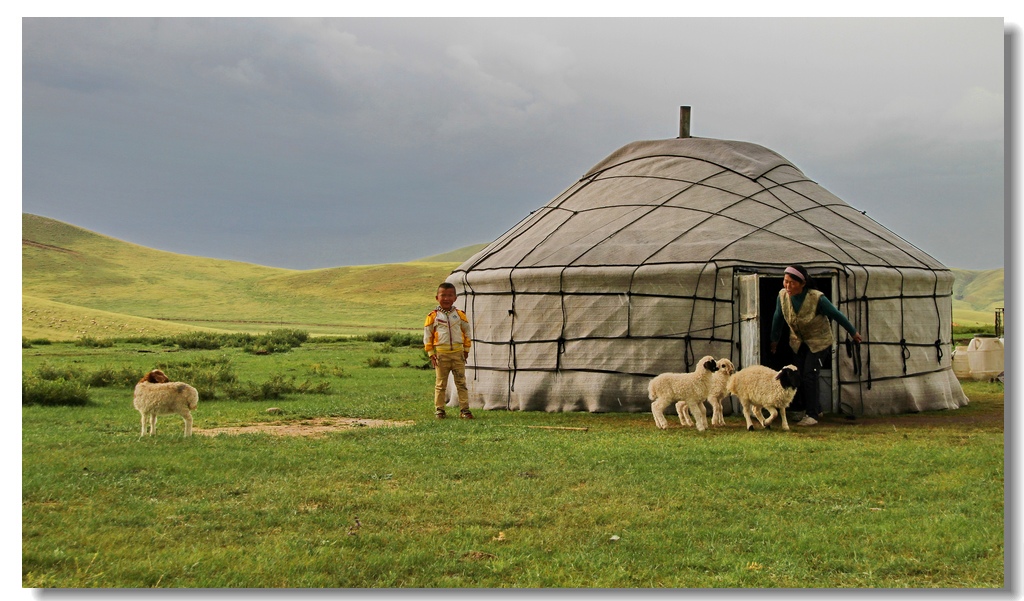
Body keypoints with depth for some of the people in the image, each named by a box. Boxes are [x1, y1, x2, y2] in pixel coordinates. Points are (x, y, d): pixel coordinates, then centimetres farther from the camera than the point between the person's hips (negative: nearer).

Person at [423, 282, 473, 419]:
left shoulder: (460, 315, 6)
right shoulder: (433, 316, 0)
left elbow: (468, 332, 14)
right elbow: (427, 336, 3)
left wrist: (466, 350, 9)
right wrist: (431, 354, -2)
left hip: (458, 353, 2)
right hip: (441, 354, -1)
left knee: (461, 382, 3)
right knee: (441, 384, 5)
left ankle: (464, 409, 5)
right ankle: (439, 409, 12)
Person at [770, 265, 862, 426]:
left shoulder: (817, 298, -28)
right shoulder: (782, 295, -16)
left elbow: (836, 315, -14)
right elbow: (778, 318, 3)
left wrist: (853, 332, -1)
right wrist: (774, 339, 15)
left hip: (819, 342, -5)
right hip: (799, 342, 5)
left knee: (809, 376, -15)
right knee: (798, 377, 4)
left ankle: (812, 415, -7)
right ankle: (816, 409, 22)